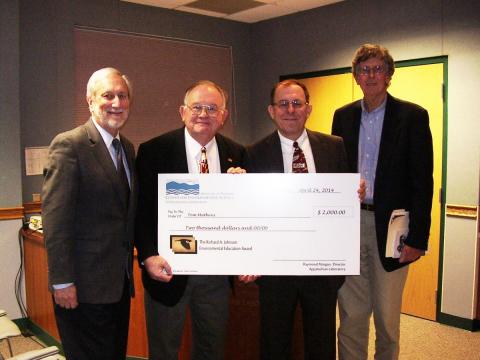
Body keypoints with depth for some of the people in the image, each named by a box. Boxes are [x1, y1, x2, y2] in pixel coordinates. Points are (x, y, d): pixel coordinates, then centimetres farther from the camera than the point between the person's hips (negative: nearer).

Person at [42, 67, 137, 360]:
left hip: (120, 281, 7)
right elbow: (55, 219, -17)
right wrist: (62, 281, -18)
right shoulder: (69, 145, -13)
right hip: (85, 286, -7)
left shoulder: (128, 148, 11)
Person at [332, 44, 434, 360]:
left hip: (389, 226, -3)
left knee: (387, 316, 11)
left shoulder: (413, 116, -3)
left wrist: (418, 237, -10)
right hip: (349, 223, 3)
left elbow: (422, 181, -6)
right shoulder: (343, 116, 8)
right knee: (351, 314, 11)